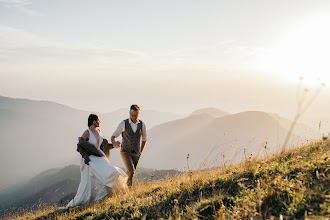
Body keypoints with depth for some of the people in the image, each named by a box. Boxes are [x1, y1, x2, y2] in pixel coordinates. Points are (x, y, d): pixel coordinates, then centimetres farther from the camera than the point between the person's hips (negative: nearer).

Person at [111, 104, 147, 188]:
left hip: (136, 154, 3)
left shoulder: (142, 125, -3)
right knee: (131, 171, -21)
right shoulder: (123, 124, -12)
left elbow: (144, 139, 14)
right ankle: (128, 186, 5)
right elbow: (113, 137, -7)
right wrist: (114, 143, -32)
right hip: (126, 153, -3)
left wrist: (140, 152, 7)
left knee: (131, 174, 10)